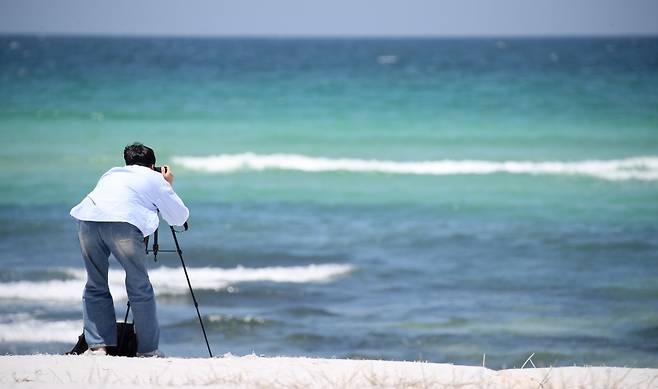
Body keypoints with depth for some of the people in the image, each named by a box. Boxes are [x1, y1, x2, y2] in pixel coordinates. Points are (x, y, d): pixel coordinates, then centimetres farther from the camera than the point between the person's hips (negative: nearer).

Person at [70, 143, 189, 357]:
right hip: (123, 223, -4)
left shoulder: (111, 173, 35)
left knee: (95, 286, 16)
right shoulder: (154, 178, 24)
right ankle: (148, 349, 9)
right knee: (139, 287, 8)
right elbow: (179, 217, 27)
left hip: (87, 218, 4)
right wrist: (168, 186, 41)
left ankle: (97, 346, 8)